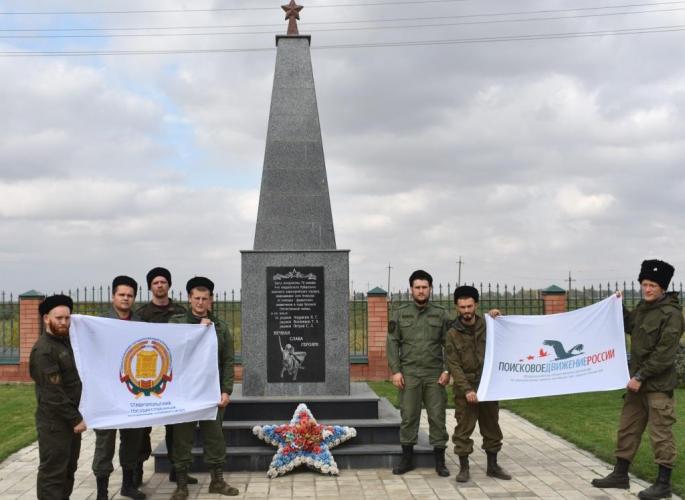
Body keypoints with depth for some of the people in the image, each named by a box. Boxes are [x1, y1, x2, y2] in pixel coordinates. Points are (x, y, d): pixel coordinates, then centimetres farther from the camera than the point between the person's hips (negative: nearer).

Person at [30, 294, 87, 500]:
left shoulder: (66, 341, 10)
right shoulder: (43, 350, -17)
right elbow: (53, 393, -20)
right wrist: (75, 419, -18)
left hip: (70, 419, 9)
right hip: (54, 422, -9)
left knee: (68, 469, 16)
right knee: (53, 472, -3)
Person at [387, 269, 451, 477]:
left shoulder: (440, 314, 6)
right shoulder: (400, 313, 6)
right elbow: (393, 343, 3)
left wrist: (448, 370, -4)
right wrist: (395, 371, -5)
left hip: (435, 374, 0)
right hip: (409, 374, 0)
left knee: (437, 417, 2)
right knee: (408, 417, 4)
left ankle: (440, 461, 10)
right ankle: (407, 459, 16)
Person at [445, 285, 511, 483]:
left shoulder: (487, 325, 3)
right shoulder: (453, 333, -5)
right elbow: (454, 365, -10)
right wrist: (466, 389, -20)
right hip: (465, 389, -3)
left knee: (492, 427, 12)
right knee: (464, 429, 0)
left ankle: (492, 466, 25)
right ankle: (464, 468, 11)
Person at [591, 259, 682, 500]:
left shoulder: (671, 314, -15)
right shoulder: (643, 308, 11)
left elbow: (665, 353, -19)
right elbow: (628, 326, 30)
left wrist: (641, 376, -19)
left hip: (658, 384, -8)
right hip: (638, 380, 9)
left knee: (660, 432, -2)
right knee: (627, 428, 14)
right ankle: (620, 475, 24)